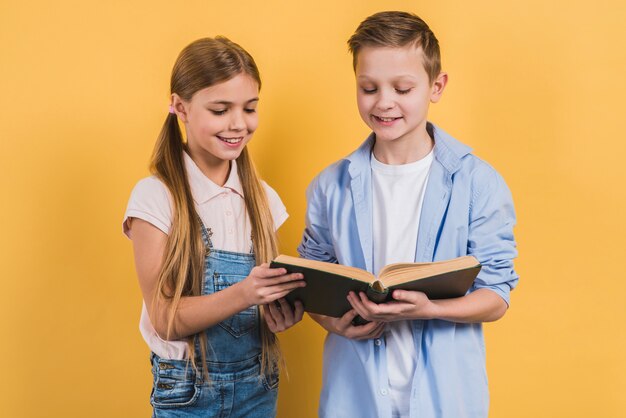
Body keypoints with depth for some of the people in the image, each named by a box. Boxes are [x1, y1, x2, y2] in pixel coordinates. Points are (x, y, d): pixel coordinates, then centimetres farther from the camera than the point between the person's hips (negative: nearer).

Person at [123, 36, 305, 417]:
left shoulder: (263, 198, 0)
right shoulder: (157, 196, -13)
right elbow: (166, 320, -15)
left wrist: (282, 309, -12)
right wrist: (243, 294, -31)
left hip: (258, 384, 4)